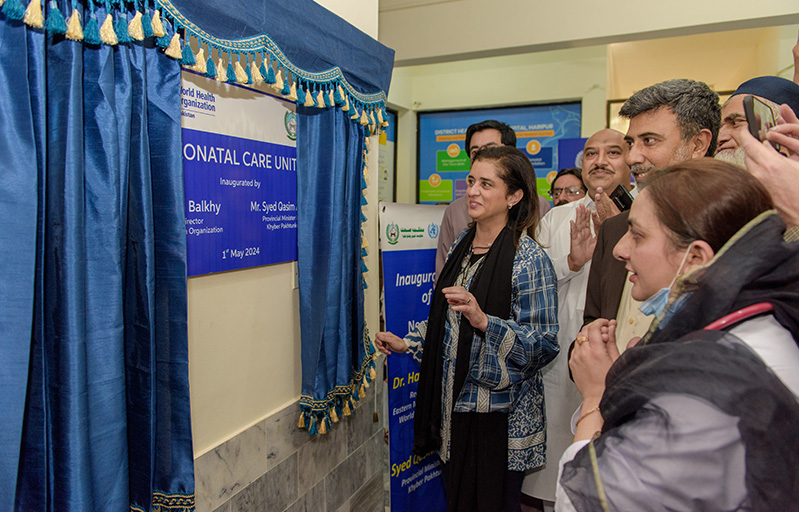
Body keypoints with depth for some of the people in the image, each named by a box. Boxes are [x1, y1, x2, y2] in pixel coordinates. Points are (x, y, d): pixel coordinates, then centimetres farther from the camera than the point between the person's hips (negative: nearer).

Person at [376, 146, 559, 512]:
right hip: (454, 405, 7)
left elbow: (544, 345, -19)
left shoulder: (529, 259, -17)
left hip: (498, 415, -7)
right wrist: (408, 343, 12)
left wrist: (483, 321, -32)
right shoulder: (462, 245, 6)